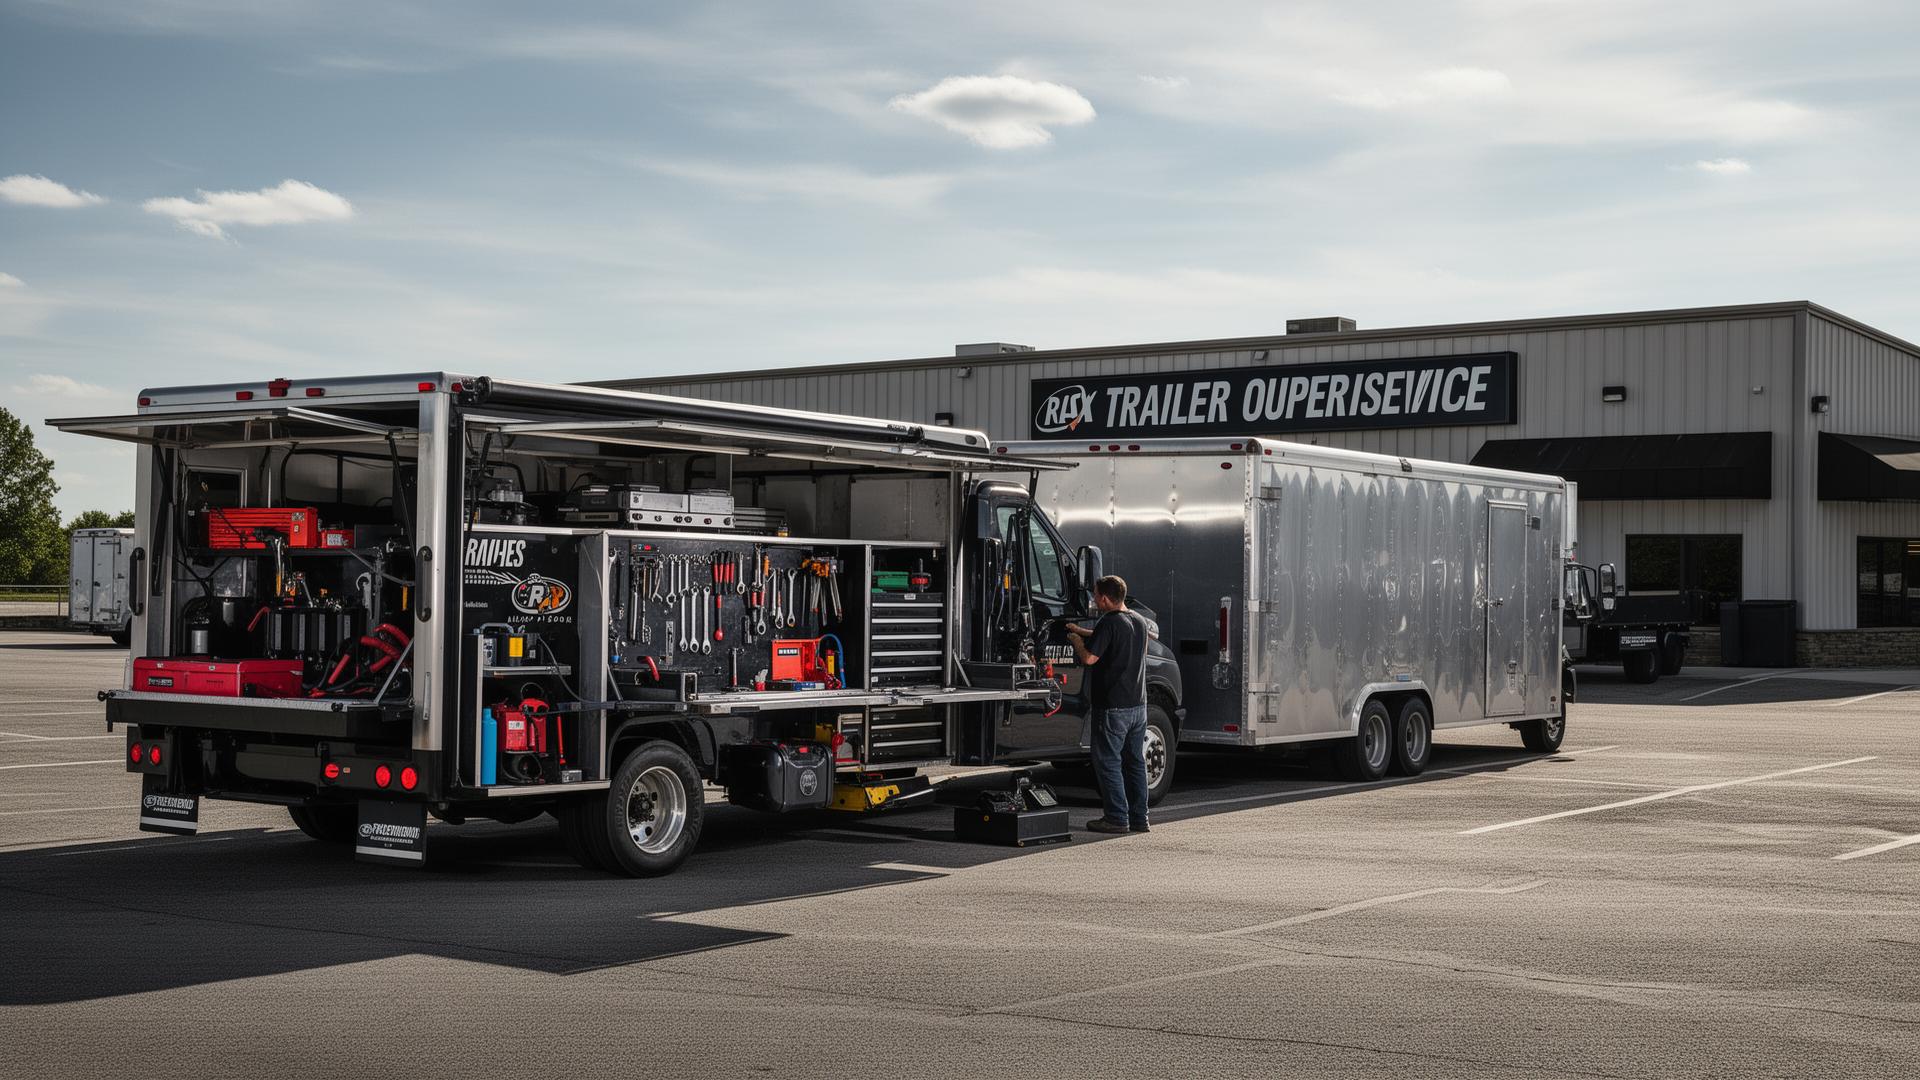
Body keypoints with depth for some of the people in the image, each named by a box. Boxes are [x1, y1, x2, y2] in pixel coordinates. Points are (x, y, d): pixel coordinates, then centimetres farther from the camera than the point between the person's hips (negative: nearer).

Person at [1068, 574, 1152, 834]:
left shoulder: (1109, 622, -16)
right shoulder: (1139, 622, 11)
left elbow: (1089, 657, -19)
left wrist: (1075, 638, -1)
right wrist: (1081, 631, 30)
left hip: (1112, 706, -8)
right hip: (1138, 705, 8)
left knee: (1108, 761, 0)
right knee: (1135, 761, 12)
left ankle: (1117, 818, -1)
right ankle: (1138, 818, 15)